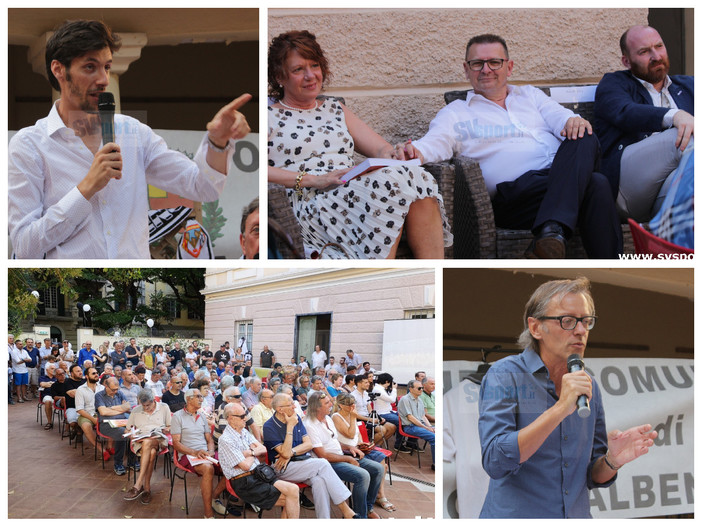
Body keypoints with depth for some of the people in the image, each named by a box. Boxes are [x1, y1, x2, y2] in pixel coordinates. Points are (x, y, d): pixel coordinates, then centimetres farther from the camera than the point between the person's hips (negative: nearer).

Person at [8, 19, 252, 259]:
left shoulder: (133, 131, 9)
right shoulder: (28, 145, -1)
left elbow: (201, 187, 5)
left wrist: (217, 141, -11)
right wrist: (87, 188, -13)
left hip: (138, 260, 2)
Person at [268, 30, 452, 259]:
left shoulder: (335, 109, 29)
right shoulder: (270, 116, 11)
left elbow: (382, 150, 21)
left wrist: (398, 155, -6)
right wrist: (312, 180, -18)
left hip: (353, 192, 6)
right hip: (306, 203, -5)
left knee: (419, 179, -27)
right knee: (393, 180, -32)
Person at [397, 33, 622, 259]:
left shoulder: (530, 95, 30)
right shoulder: (455, 112, 18)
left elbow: (559, 116, 12)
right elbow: (437, 142, -2)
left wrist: (573, 121, -15)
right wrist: (415, 151, -27)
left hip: (566, 172, 4)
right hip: (515, 189, -4)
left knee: (584, 139, -31)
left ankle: (551, 230, -45)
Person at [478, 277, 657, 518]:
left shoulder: (588, 386, 2)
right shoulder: (504, 374, -13)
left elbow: (594, 477, 7)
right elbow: (495, 462, -25)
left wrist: (613, 461, -14)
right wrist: (560, 409, -29)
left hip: (577, 515, 5)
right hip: (516, 515, -5)